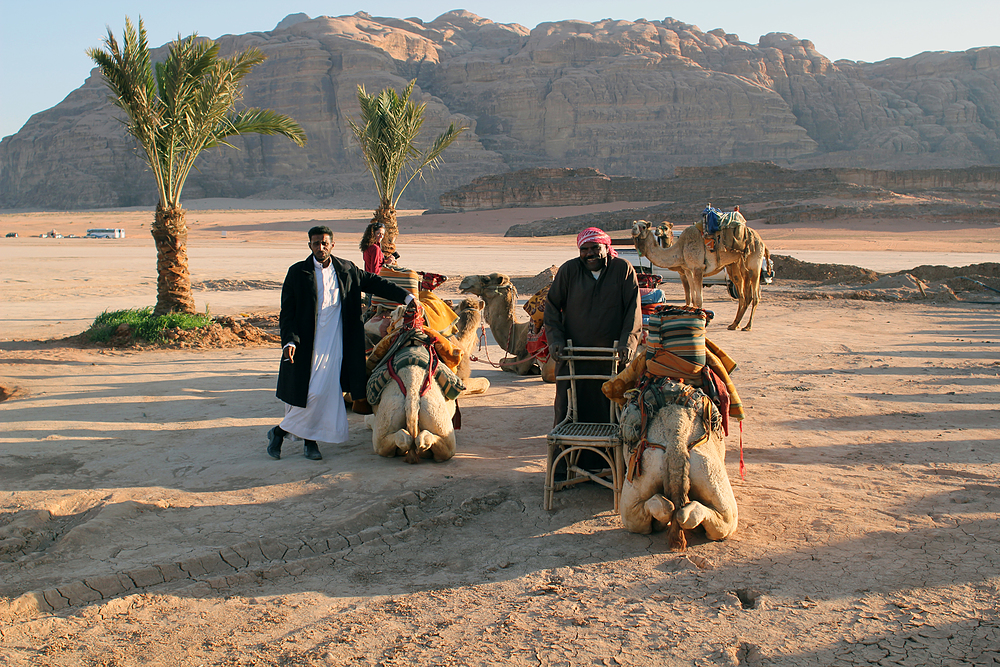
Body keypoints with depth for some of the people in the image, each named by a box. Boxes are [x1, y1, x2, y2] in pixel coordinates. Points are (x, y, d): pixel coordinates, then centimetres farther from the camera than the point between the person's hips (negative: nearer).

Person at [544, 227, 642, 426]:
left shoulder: (623, 269, -1)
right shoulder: (569, 270, 1)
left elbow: (633, 310, -2)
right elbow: (552, 305, 7)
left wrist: (627, 343, -13)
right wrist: (555, 339, -4)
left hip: (611, 356, -1)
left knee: (611, 407, 5)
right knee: (567, 407, 6)